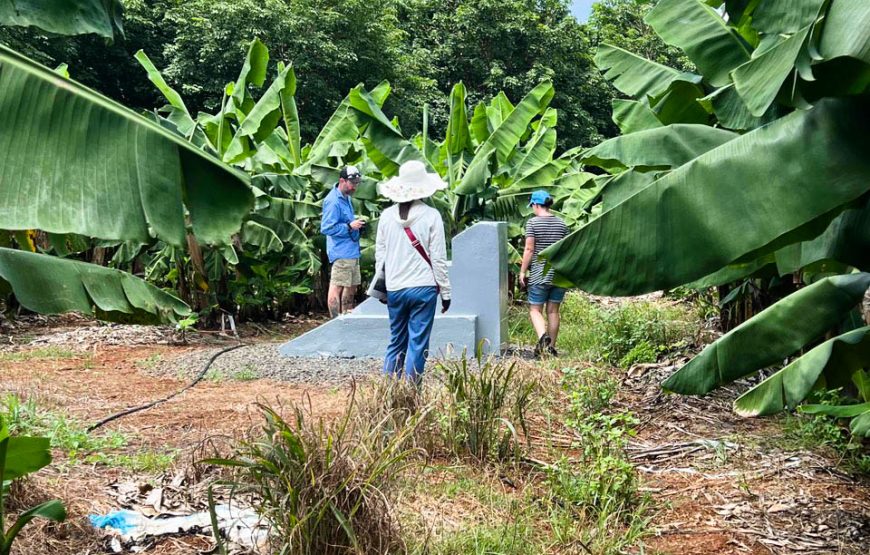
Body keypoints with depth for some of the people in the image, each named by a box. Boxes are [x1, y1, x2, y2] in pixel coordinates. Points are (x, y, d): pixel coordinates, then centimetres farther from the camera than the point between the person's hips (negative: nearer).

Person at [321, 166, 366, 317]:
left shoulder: (346, 198, 14)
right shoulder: (333, 201, -18)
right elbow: (326, 228, -22)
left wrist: (355, 221, 13)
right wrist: (350, 226, -21)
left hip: (352, 251, 11)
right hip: (341, 252, -11)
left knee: (351, 288, 19)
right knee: (337, 287, -7)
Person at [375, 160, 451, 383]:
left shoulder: (387, 215, 2)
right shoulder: (431, 216, -7)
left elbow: (379, 254, 8)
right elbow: (438, 257, -5)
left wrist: (382, 285, 20)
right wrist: (445, 291, 3)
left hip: (395, 289, 4)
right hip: (424, 288, -3)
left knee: (396, 342, 13)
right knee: (418, 344, 1)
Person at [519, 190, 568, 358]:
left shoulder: (532, 223, -7)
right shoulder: (561, 224, 7)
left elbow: (529, 249, -11)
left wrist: (522, 271, -4)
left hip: (539, 275, -4)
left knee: (535, 310, 3)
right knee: (553, 310, 11)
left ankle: (542, 335, -22)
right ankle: (552, 347, 13)